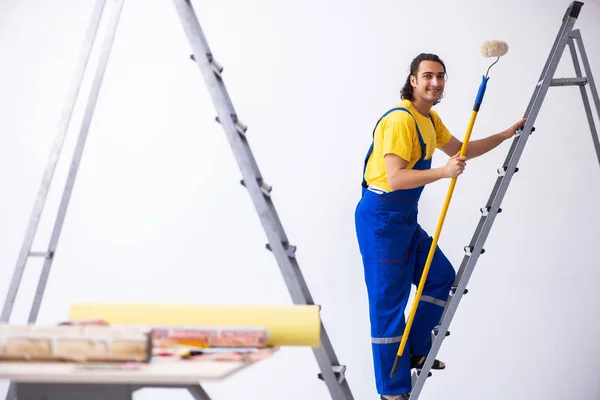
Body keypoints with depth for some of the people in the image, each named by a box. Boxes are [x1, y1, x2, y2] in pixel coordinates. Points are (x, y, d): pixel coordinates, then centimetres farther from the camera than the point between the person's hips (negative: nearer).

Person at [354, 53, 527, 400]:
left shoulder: (430, 118, 14)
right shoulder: (400, 119, -18)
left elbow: (460, 150, 26)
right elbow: (395, 178, -25)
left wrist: (506, 134, 20)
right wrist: (444, 172, -33)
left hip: (406, 217, 10)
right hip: (381, 217, -10)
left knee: (442, 277, 16)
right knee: (388, 300, -3)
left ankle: (415, 352, 29)